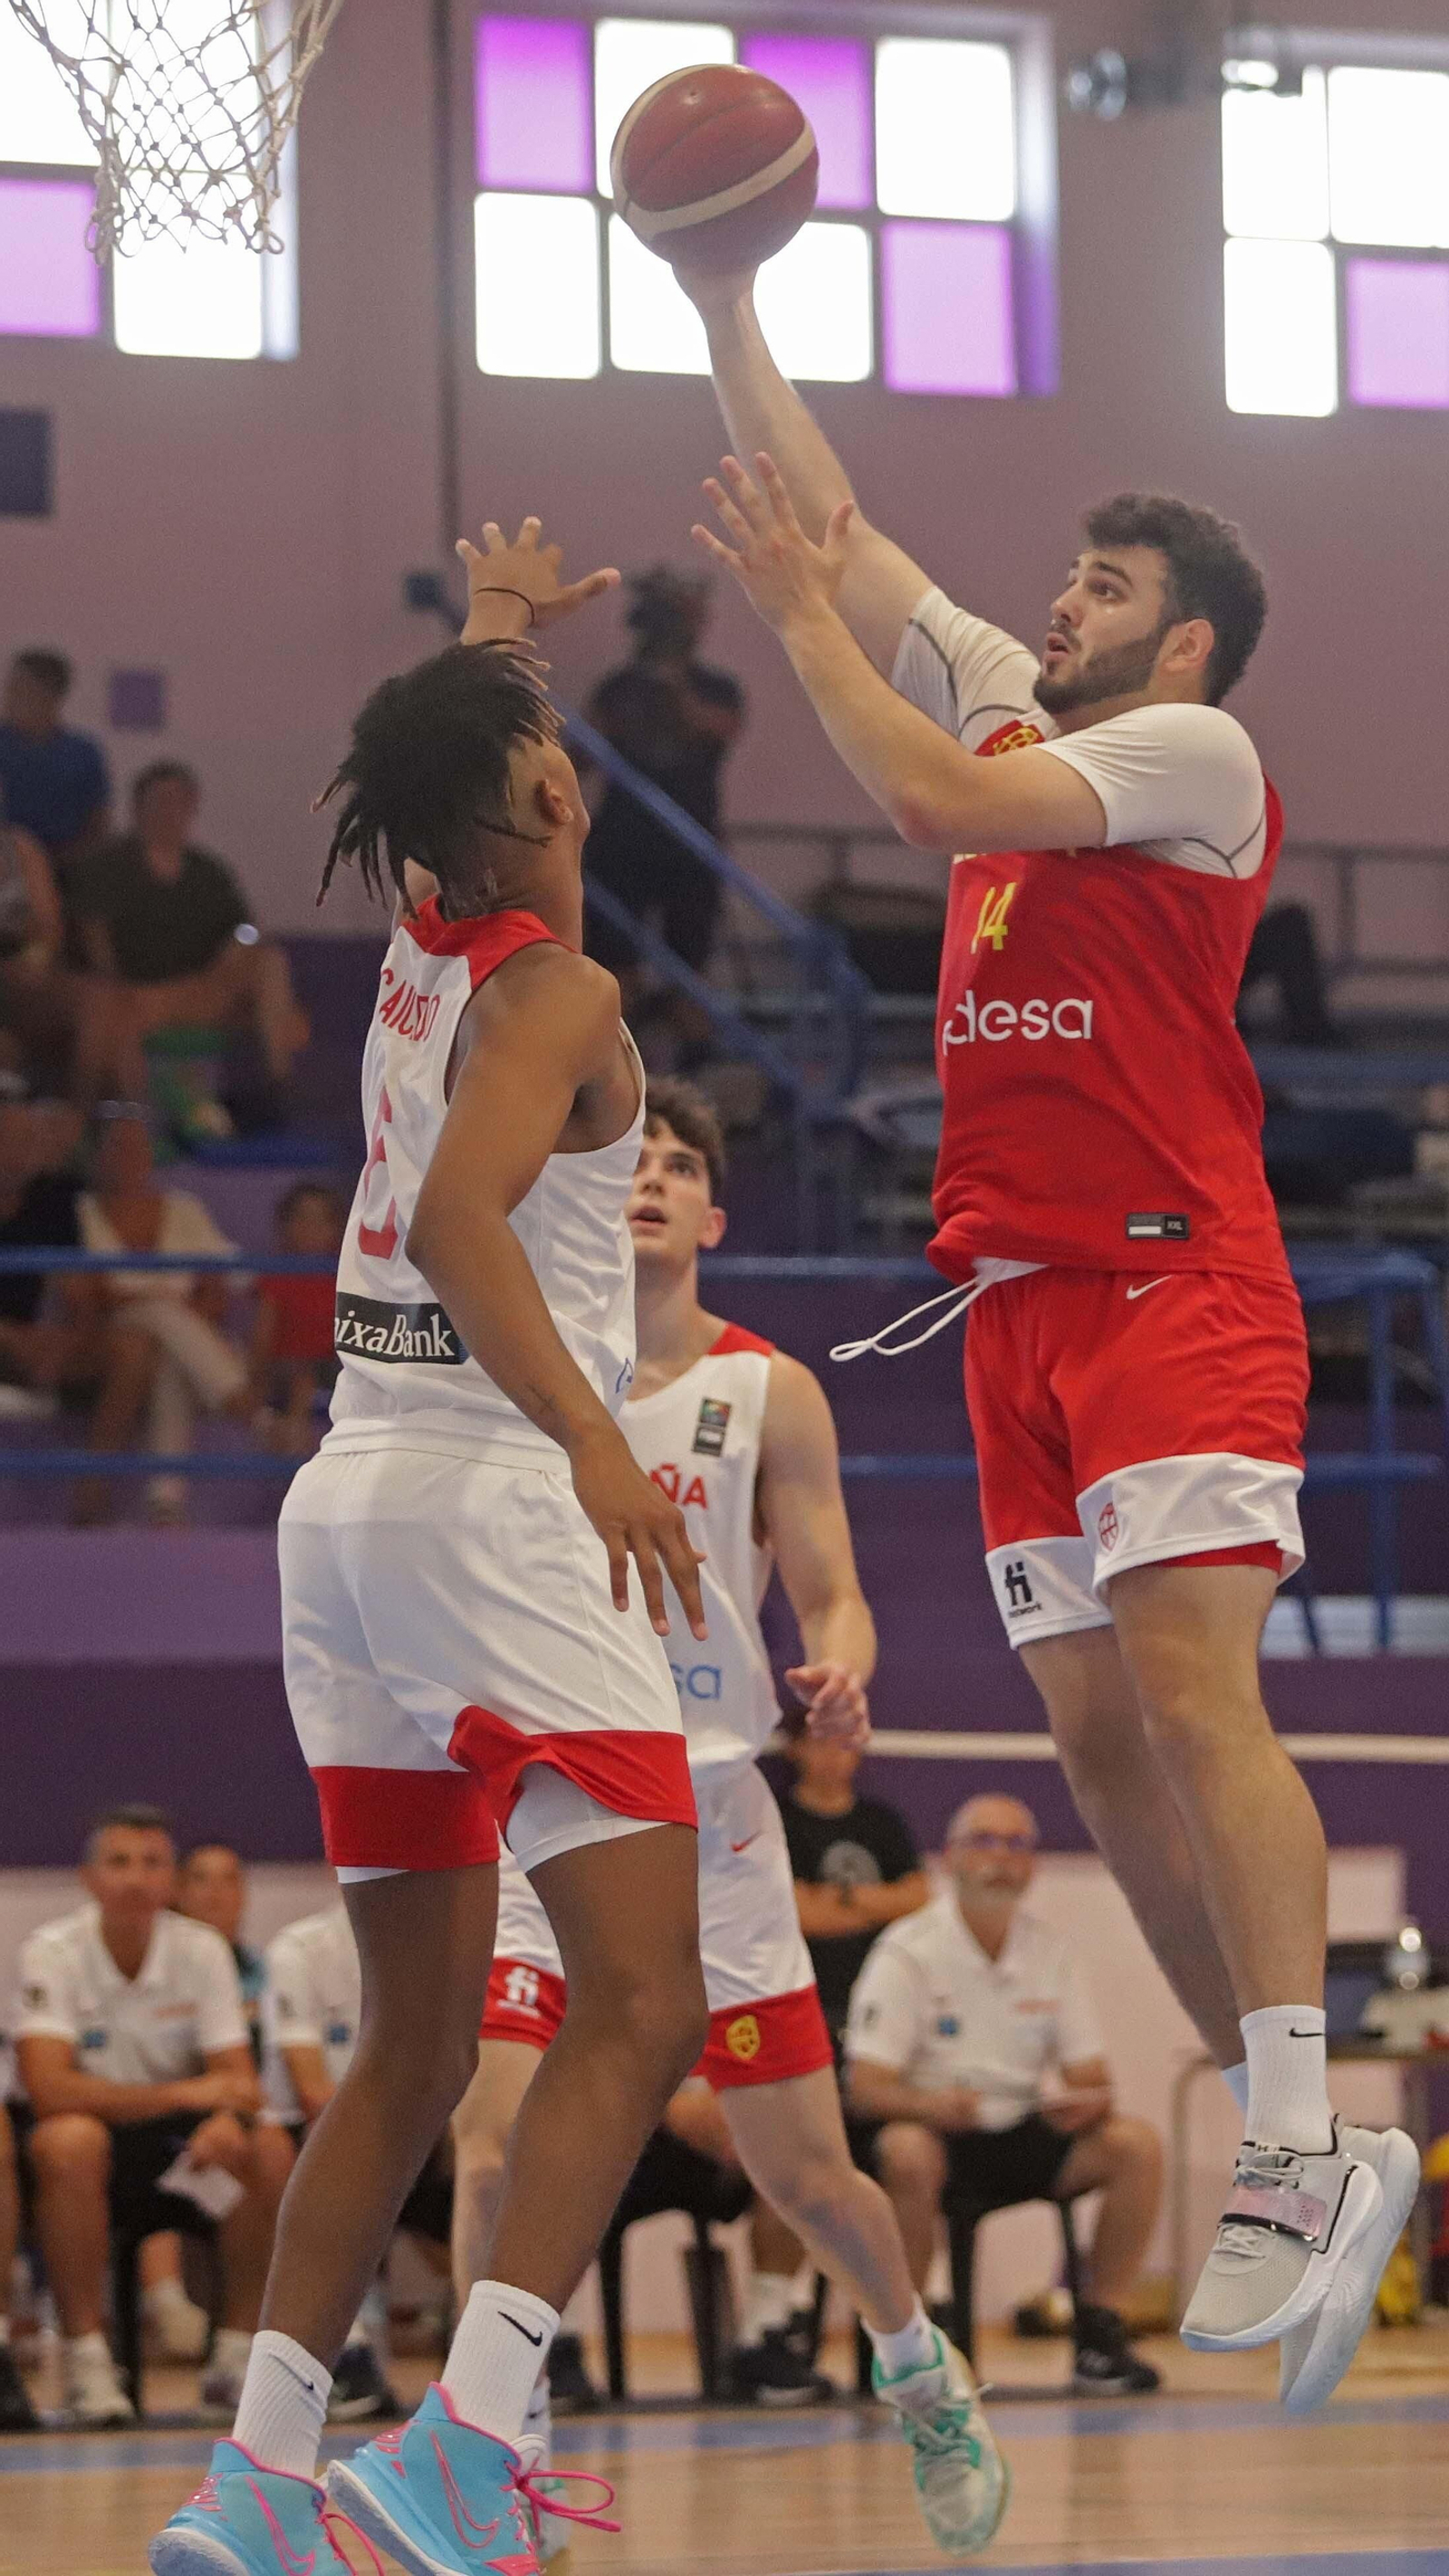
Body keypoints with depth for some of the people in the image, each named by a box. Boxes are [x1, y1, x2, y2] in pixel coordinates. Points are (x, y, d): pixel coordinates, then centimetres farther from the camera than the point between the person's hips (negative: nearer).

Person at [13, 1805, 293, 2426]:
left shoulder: (202, 1950, -4)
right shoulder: (52, 1953, -15)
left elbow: (239, 2078, -8)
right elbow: (47, 2089, -26)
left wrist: (229, 2117, -34)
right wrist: (183, 2096, -30)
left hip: (177, 2142, 3)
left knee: (271, 2153, -25)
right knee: (69, 2142, -38)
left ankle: (237, 2353, -11)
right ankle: (87, 2362, -28)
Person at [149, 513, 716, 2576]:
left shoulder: (421, 955, 14)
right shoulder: (555, 989, -8)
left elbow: (454, 785, 40)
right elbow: (463, 1209, -25)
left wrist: (490, 640, 40)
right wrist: (592, 1433, -32)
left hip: (351, 1500, 9)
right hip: (493, 1500, -9)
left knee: (415, 2044, 12)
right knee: (643, 2003, -14)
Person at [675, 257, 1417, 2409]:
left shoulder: (1198, 752, -2)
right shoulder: (1012, 708, 20)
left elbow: (935, 801, -15)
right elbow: (828, 514, 21)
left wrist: (804, 613, -5)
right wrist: (727, 312, 16)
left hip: (1178, 1282, -8)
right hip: (1023, 1297, 8)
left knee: (1189, 1689, -19)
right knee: (1102, 1734, 3)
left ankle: (1299, 2153, -24)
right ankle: (1298, 2156, 7)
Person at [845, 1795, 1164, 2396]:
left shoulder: (1049, 1951, 7)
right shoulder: (907, 1952, -7)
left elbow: (1091, 2080, 7)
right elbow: (865, 2087, -15)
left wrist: (1091, 2102, -20)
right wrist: (933, 2104, -37)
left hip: (1023, 2134, 4)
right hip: (935, 2128, -4)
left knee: (1137, 2144, -20)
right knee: (907, 2153, -39)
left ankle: (1101, 2332, -13)